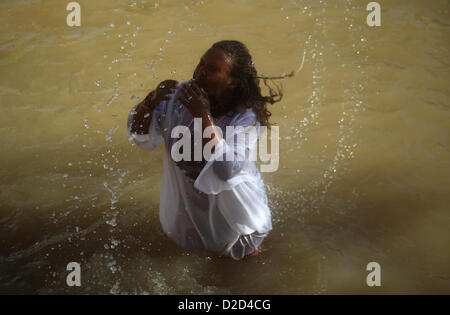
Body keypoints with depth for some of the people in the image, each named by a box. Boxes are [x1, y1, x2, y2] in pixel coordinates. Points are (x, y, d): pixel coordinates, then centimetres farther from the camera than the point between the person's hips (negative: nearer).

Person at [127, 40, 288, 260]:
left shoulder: (246, 117, -29)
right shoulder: (180, 95, -19)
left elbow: (228, 170, -41)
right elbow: (141, 138, -15)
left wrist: (204, 117, -45)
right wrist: (151, 102, -34)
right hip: (186, 198, 4)